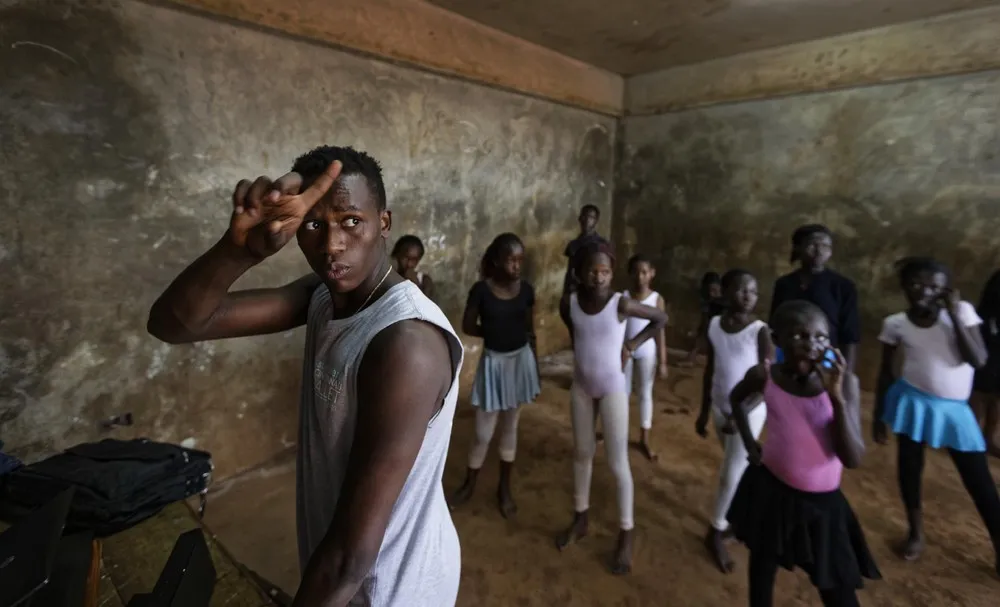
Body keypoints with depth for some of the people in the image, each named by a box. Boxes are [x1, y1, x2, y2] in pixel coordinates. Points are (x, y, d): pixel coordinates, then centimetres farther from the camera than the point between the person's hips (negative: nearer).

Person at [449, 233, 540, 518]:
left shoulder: (526, 289, -4)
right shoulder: (481, 289, -13)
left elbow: (530, 330, 6)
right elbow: (468, 326, -3)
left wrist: (536, 367, 9)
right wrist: (496, 332, -7)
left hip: (521, 360, 3)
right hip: (493, 361, -2)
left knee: (510, 427, 15)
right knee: (483, 433, 5)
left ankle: (504, 488, 32)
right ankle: (469, 485, 30)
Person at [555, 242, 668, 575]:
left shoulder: (621, 303, -18)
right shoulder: (571, 301, -8)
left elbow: (661, 318, -4)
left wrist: (632, 344, -7)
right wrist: (582, 352, 4)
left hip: (612, 389, -4)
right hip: (581, 387, 4)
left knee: (618, 463, 3)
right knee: (582, 453, 16)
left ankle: (626, 535, 22)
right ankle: (580, 519, 35)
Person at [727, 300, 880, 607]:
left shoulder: (844, 381, -15)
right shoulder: (764, 376, -13)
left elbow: (853, 459, -20)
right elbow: (737, 399, 11)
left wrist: (837, 396, -29)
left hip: (822, 501, 0)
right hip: (771, 490, 1)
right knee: (763, 565, 19)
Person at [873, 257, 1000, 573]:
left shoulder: (961, 310, -9)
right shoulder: (895, 323, -8)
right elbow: (886, 372, 0)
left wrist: (954, 314, -19)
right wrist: (878, 415, 2)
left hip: (956, 409, 0)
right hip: (913, 402, 0)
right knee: (909, 467, 10)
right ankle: (916, 531, 33)